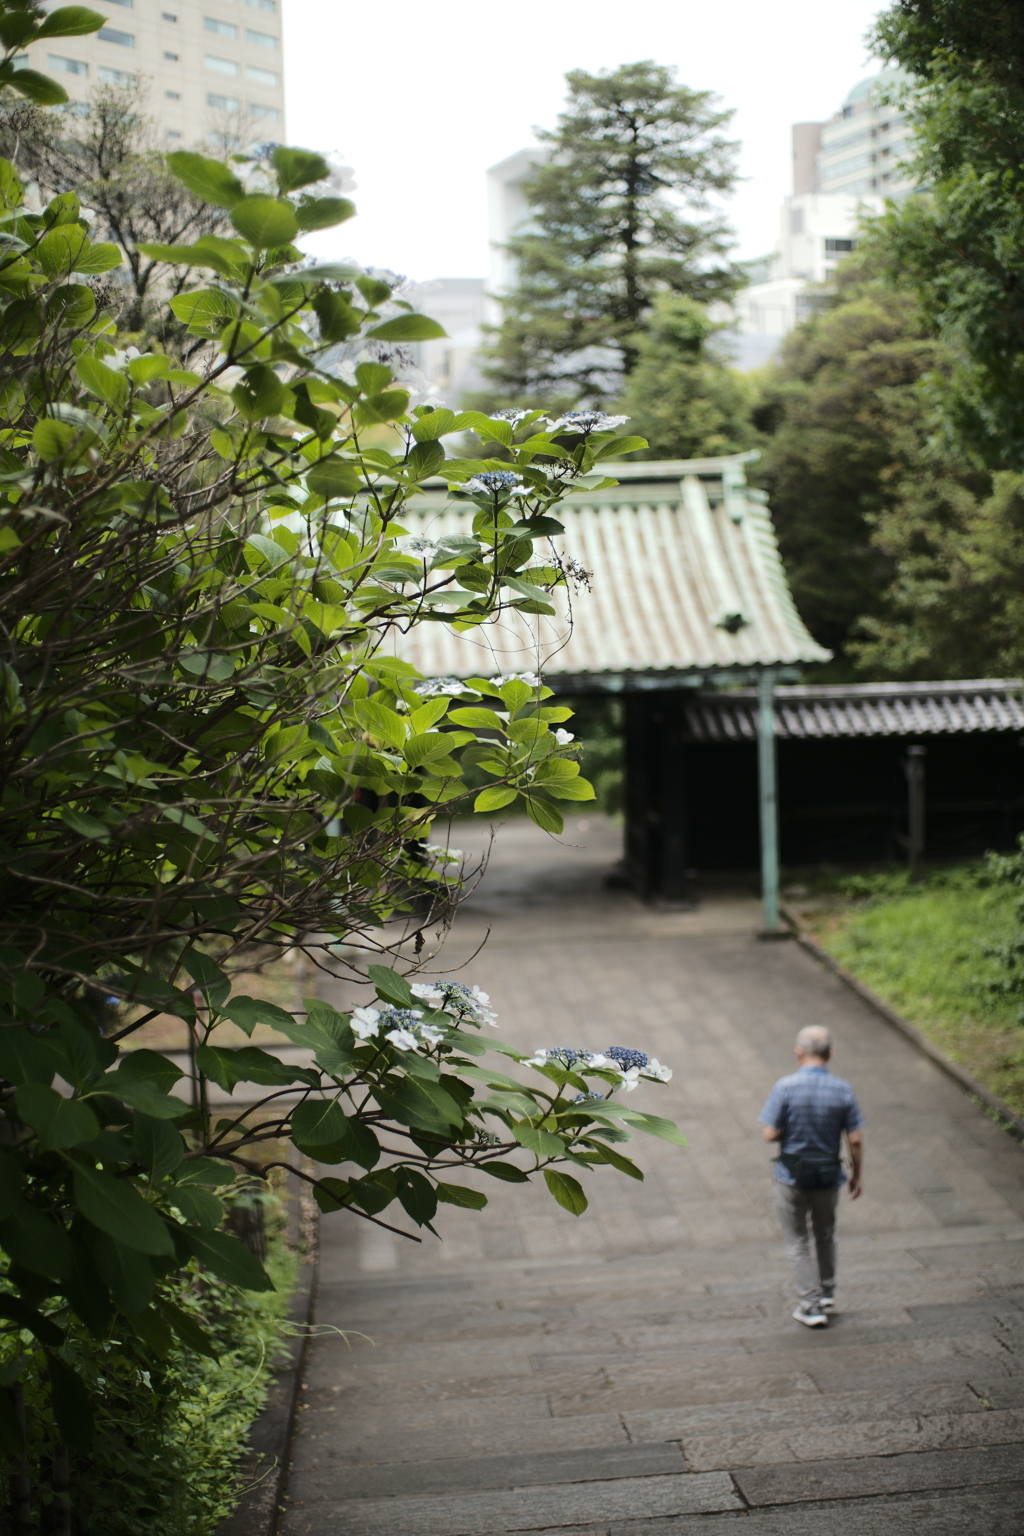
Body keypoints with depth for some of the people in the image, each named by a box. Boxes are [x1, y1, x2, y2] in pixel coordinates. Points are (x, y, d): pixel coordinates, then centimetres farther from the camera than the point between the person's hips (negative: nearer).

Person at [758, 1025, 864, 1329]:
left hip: (792, 1175, -3)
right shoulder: (842, 1090, -8)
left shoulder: (785, 1087, -15)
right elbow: (855, 1140, -6)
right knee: (825, 1235, 24)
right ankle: (827, 1295, 35)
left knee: (797, 1241, 11)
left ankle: (811, 1305, 8)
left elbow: (770, 1134, -15)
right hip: (828, 1175, 3)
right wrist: (856, 1175, 8)